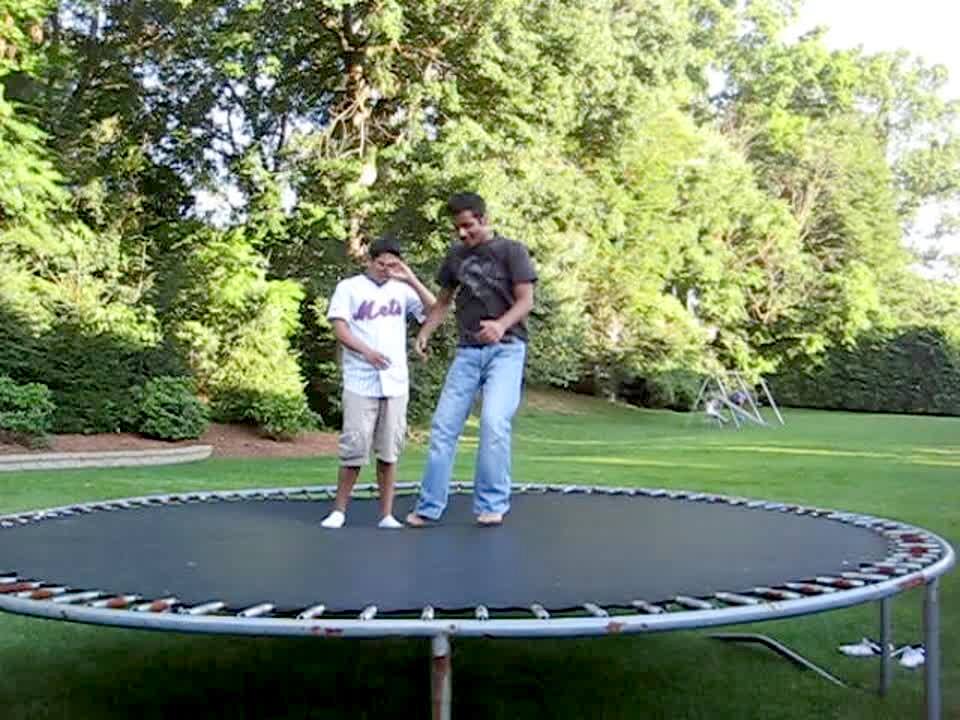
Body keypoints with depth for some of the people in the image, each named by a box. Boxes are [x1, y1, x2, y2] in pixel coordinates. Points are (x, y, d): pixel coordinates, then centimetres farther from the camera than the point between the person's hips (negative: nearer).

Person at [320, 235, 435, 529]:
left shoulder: (401, 290, 11)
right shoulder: (349, 287, 4)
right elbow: (339, 328, -4)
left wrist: (412, 280, -9)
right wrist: (366, 351, -19)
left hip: (396, 382, 3)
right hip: (360, 383, -3)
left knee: (389, 450, 5)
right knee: (354, 448, -3)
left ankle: (387, 514, 12)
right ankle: (338, 510, 10)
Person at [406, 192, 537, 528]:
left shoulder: (511, 250, -2)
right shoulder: (455, 255, 11)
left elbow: (526, 301, -7)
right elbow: (443, 301, 18)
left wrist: (502, 325, -27)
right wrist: (424, 333, 1)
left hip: (506, 349, -5)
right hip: (467, 351, 5)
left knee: (494, 420, -19)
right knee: (444, 424, 1)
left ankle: (492, 503, -7)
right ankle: (429, 506, 9)